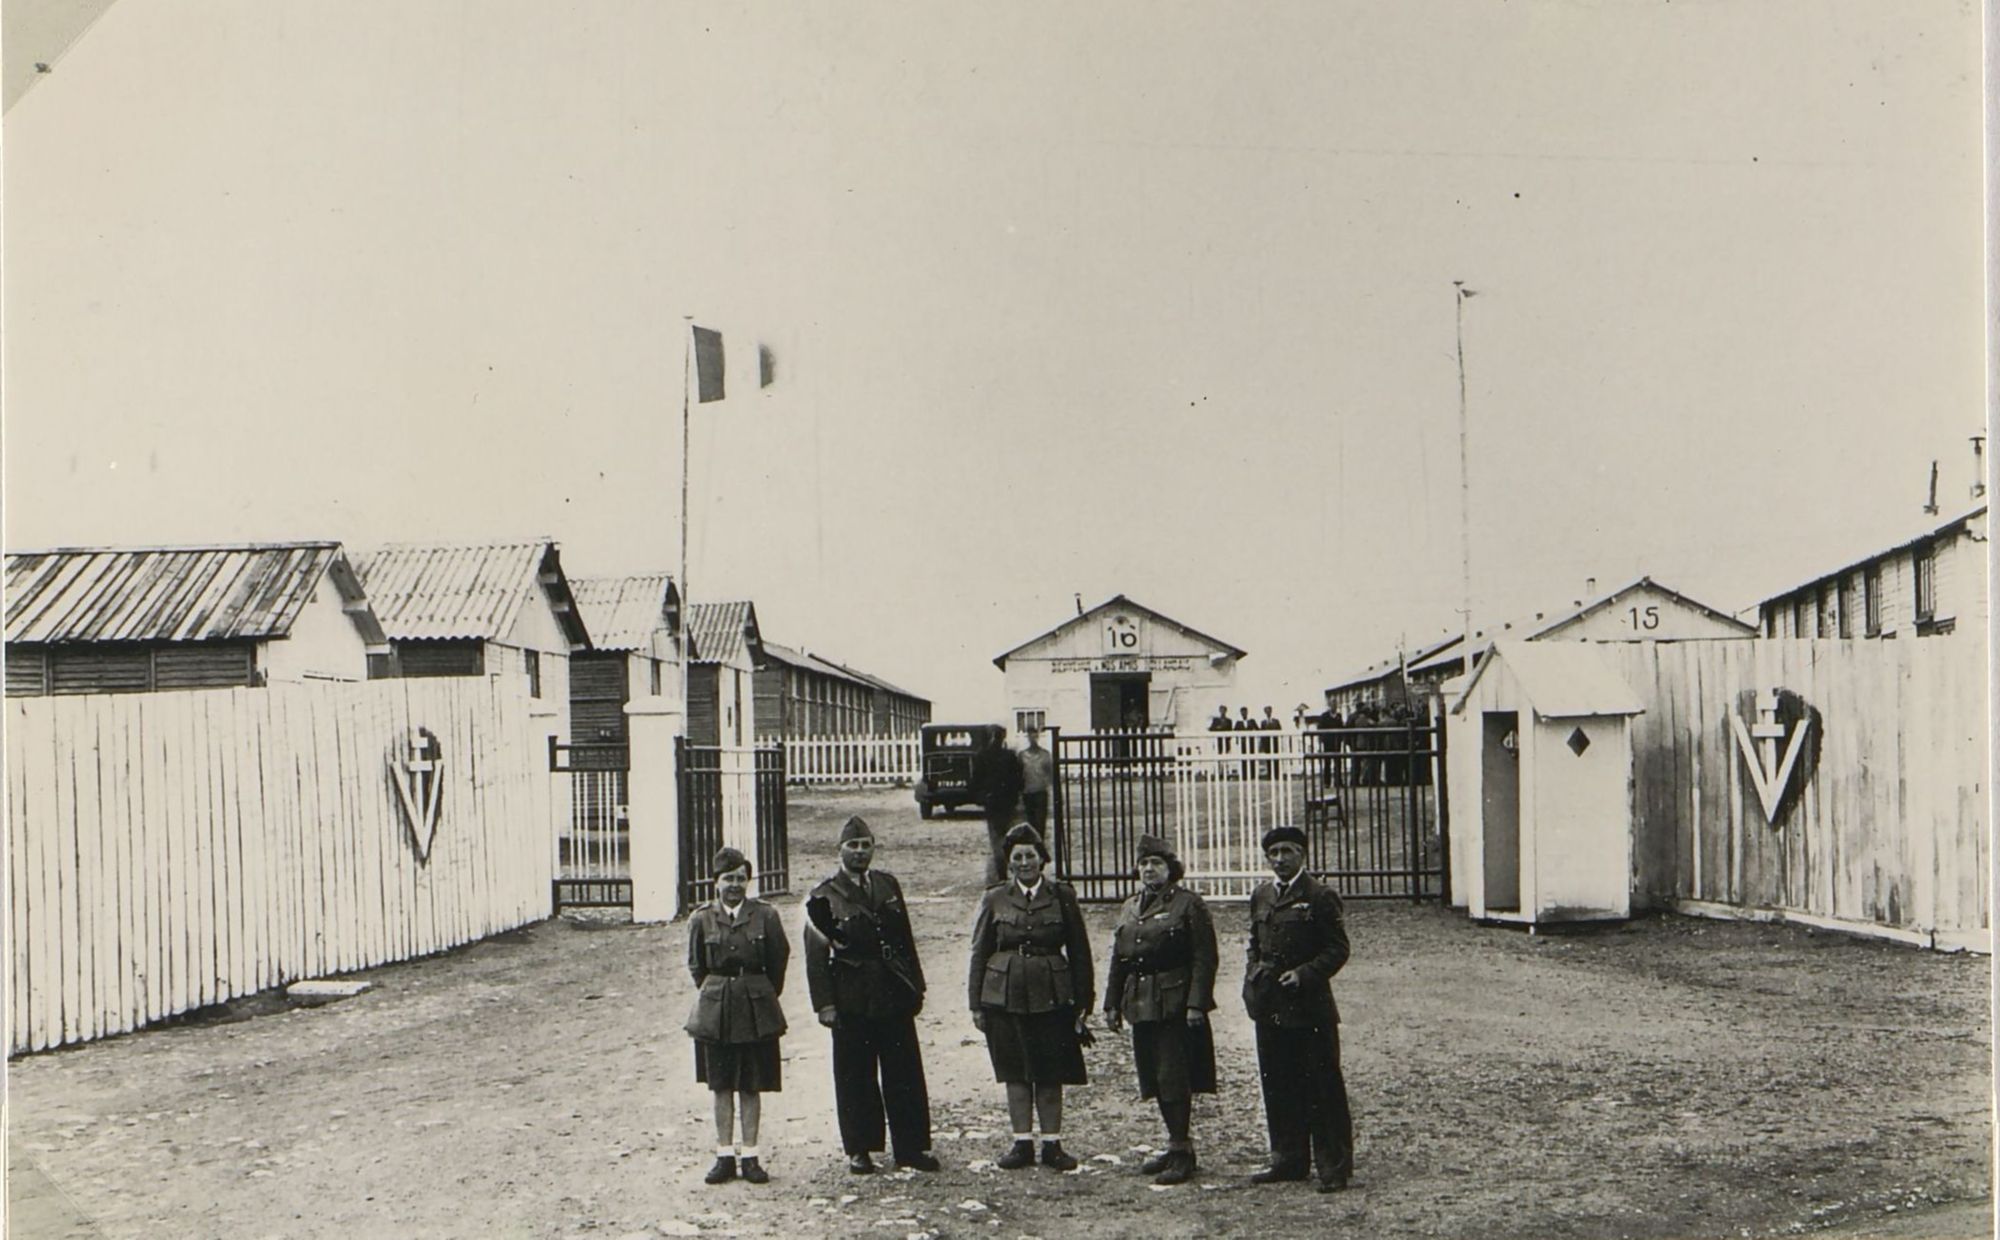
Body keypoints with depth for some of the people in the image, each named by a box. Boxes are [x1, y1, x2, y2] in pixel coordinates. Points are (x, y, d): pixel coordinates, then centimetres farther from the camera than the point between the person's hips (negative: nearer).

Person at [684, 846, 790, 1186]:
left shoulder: (765, 915, -3)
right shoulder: (702, 920, 0)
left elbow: (778, 962, 6)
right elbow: (696, 967, 11)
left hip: (756, 1010, -1)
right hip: (715, 1012, 1)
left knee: (752, 1086, 4)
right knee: (721, 1086, 6)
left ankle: (750, 1156, 12)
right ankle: (725, 1156, 14)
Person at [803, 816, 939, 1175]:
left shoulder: (888, 885, 9)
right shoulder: (825, 897, -4)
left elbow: (905, 939, 13)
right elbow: (816, 954, -6)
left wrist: (916, 986, 10)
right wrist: (824, 1003, -11)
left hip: (894, 996, 4)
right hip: (851, 1000, -3)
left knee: (905, 1074, 5)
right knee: (855, 1077, 4)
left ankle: (910, 1146, 14)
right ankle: (859, 1149, 16)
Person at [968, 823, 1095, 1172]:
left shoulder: (1062, 896, 3)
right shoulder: (995, 900, 5)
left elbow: (1079, 951, 5)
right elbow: (979, 954, 7)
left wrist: (1083, 1002, 1)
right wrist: (976, 1005, 3)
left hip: (1052, 998, -1)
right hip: (1005, 996, 1)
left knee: (1051, 1076, 4)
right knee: (1015, 1074, 7)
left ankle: (1052, 1144, 13)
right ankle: (1022, 1143, 16)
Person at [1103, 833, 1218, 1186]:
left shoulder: (1189, 905, -5)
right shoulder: (1130, 908, 15)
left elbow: (1204, 959, -10)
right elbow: (1118, 960, 17)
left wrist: (1196, 1005, -17)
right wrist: (1112, 1004, 12)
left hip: (1175, 1006, -7)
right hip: (1141, 1007, 7)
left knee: (1174, 1079, -7)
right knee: (1155, 1080, 11)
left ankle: (1182, 1150, -1)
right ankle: (1176, 1146, 21)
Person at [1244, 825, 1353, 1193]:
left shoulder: (1320, 897, -6)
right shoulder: (1260, 897, 13)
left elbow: (1338, 949, -7)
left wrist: (1304, 974, -18)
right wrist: (1253, 975, 5)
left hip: (1310, 1007, -6)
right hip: (1269, 1007, 6)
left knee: (1322, 1088, -2)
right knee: (1278, 1087, 11)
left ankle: (1334, 1167, 5)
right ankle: (1288, 1160, 22)